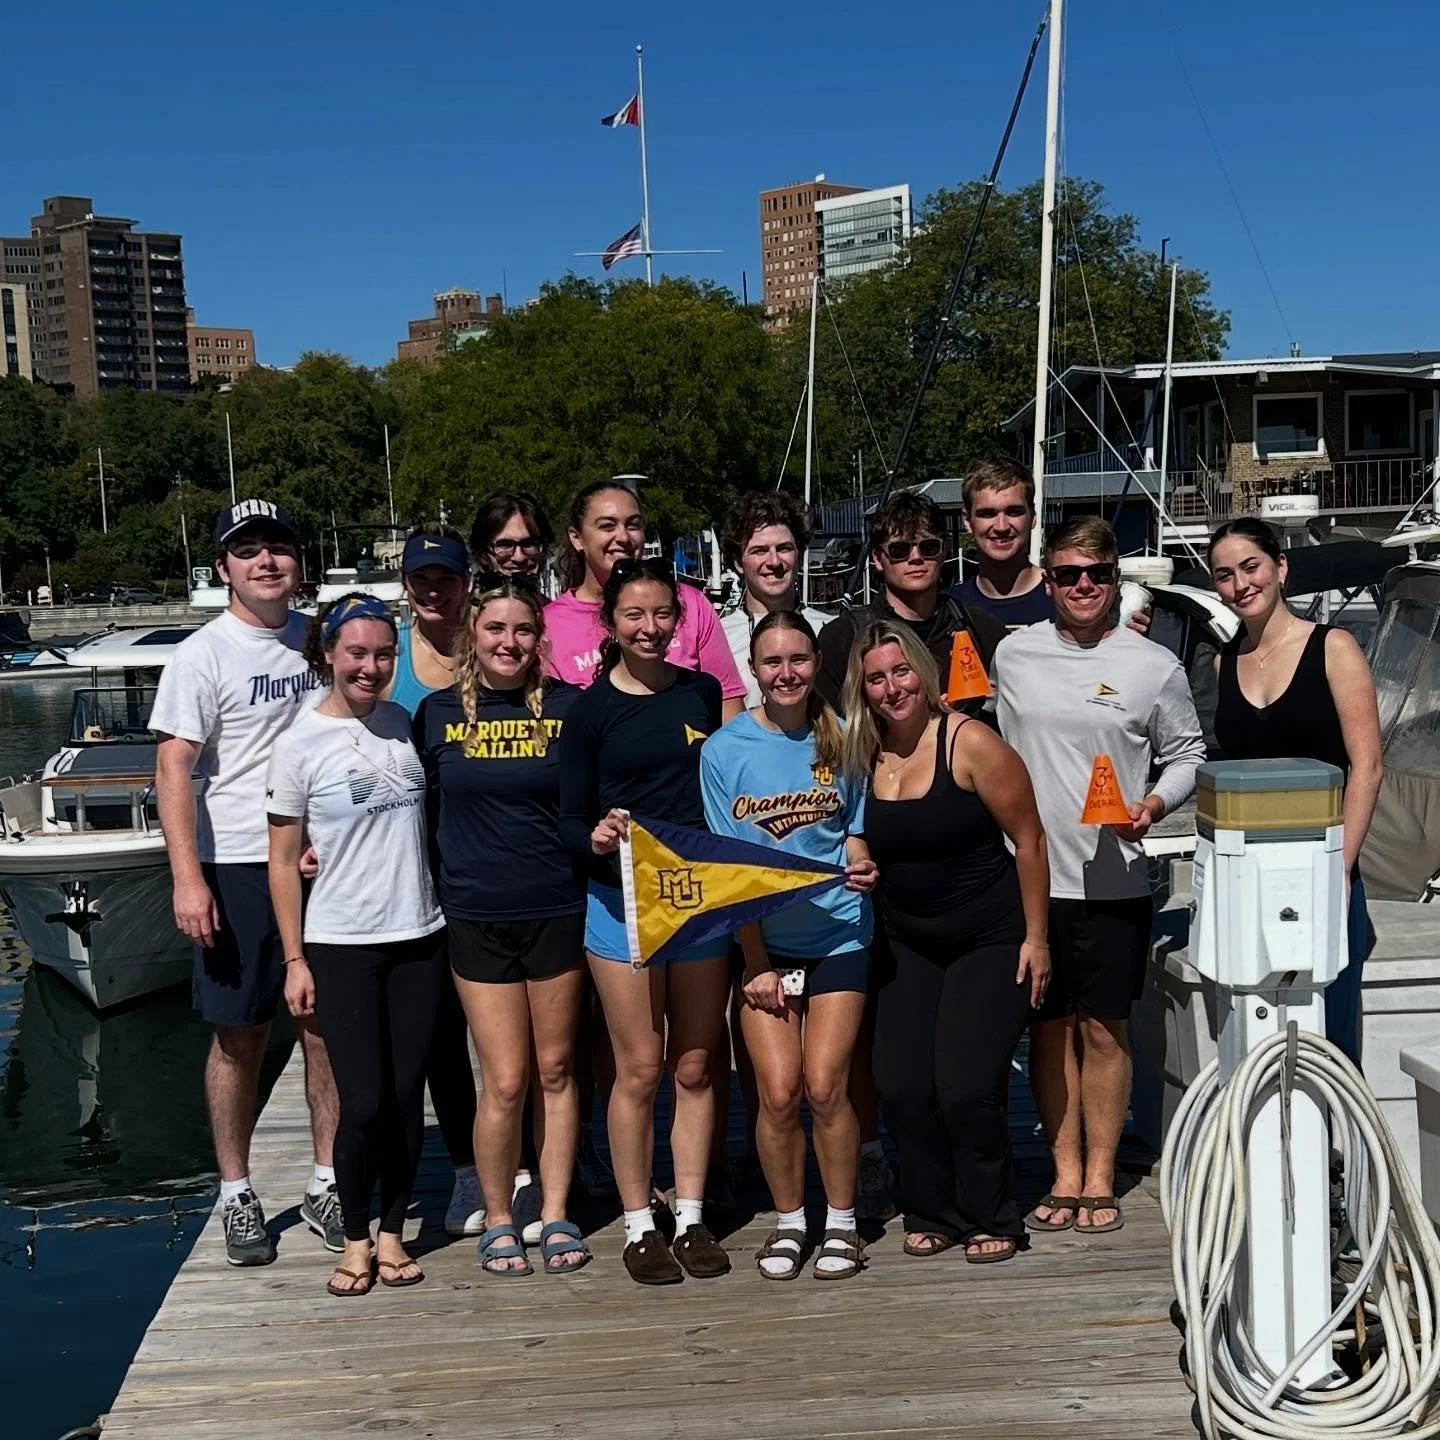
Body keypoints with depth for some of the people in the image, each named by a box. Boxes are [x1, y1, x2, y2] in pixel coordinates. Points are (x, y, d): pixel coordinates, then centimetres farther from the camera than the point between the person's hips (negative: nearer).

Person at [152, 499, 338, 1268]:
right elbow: (173, 769, -11)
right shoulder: (203, 656, -6)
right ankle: (236, 1193, 18)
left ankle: (327, 1183, 20)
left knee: (327, 1029, 8)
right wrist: (187, 877, -19)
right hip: (238, 866, -4)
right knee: (240, 1036, 4)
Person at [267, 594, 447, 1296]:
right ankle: (355, 1238, 15)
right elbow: (283, 861, -2)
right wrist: (294, 960, -5)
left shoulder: (406, 724, 5)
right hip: (341, 946, -3)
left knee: (406, 1098, 6)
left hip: (419, 939, 3)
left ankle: (393, 1232, 21)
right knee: (364, 1104, -5)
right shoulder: (300, 744, -6)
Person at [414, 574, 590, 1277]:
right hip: (478, 919, -1)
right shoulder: (439, 712, 2)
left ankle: (555, 1215, 23)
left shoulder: (569, 707, 2)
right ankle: (497, 1220, 18)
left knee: (556, 1070, 9)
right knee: (504, 1082, 0)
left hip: (557, 911, 1)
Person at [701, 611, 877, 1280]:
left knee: (825, 1088, -5)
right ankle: (788, 1222, 17)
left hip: (837, 936, 0)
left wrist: (862, 864, -13)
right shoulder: (724, 749, -4)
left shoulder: (842, 737, 0)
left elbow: (855, 830, 11)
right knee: (778, 1093, -5)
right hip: (762, 943, 0)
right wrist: (756, 965, -7)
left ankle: (841, 1223, 15)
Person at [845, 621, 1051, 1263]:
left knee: (966, 1088, -10)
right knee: (901, 1086, -3)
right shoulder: (860, 755, -1)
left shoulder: (969, 742, -15)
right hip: (907, 944, 5)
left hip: (991, 941, -5)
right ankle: (933, 1214, 19)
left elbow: (1028, 839, -10)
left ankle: (991, 1220, 12)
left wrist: (1035, 938, -9)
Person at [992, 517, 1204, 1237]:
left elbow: (1187, 754, 7)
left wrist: (1155, 805, -11)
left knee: (1103, 1027, 5)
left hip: (1114, 877, -1)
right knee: (1049, 1026, 8)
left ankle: (1100, 1177, 18)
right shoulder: (1012, 654, 5)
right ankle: (1065, 1174, 20)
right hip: (1028, 873, 2)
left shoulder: (1155, 666, 0)